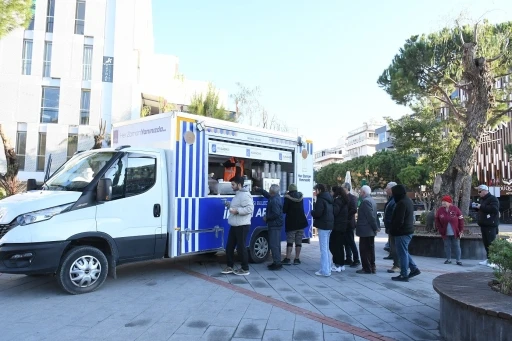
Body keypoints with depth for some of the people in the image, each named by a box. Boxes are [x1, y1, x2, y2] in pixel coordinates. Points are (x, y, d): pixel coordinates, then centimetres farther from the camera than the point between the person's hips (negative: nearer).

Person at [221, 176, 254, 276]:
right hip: (234, 226, 10)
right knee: (229, 247, 13)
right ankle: (230, 267, 24)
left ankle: (245, 269, 11)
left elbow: (250, 208, -25)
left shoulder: (245, 195, -16)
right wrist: (230, 205, 13)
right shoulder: (237, 195, 16)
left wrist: (237, 211, -25)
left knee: (241, 247, -1)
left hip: (242, 226, -10)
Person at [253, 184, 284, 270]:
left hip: (274, 225, -11)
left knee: (274, 244, -7)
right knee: (276, 244, 16)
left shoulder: (275, 201, -21)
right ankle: (277, 262, 25)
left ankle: (277, 263, -4)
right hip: (276, 224, 11)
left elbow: (276, 214, -25)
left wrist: (266, 217, -11)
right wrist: (258, 189, 30)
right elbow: (267, 195, 28)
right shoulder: (276, 197, 10)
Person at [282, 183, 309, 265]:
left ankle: (288, 258, -4)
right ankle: (297, 259, 9)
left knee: (290, 241, 0)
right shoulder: (300, 195, 6)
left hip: (291, 222, -4)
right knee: (299, 241, 7)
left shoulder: (288, 197, -11)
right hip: (301, 222, 4)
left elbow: (284, 210, -13)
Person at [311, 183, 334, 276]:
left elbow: (317, 213, -21)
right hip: (329, 225, 9)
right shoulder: (328, 199, 13)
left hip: (323, 225, -9)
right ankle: (327, 268, 23)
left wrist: (312, 212, -1)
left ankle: (324, 270, -3)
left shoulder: (320, 199, -14)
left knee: (323, 249, -5)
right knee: (326, 248, 17)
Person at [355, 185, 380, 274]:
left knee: (364, 250, -3)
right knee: (370, 249, 15)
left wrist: (375, 227, -15)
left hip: (365, 230, -10)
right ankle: (372, 267, 21)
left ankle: (367, 268, 0)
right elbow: (374, 215, 15)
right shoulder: (372, 200, 14)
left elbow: (370, 216, -21)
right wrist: (377, 226, 14)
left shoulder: (365, 201, -17)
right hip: (371, 230, 10)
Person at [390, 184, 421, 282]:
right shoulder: (408, 201, 11)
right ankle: (414, 269, 23)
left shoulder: (401, 203, -21)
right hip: (409, 230, 10)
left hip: (402, 232, -10)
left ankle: (404, 275, 6)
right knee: (404, 252, 21)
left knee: (402, 253, -2)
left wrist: (392, 231, -11)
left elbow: (399, 220, -24)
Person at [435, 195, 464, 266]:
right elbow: (437, 222, 4)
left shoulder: (455, 209, -8)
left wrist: (461, 230, -8)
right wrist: (440, 230, -3)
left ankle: (458, 260, 13)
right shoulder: (440, 210, -2)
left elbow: (461, 220, -5)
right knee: (447, 246, 9)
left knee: (457, 246, 5)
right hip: (445, 233, 2)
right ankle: (448, 259, 20)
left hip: (455, 233, -2)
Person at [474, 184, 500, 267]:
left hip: (491, 225, -9)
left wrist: (481, 207, -20)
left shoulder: (493, 199, -9)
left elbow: (494, 208, -25)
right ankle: (488, 258, 16)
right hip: (483, 224, 9)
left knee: (491, 243, -10)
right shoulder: (482, 199, 20)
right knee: (486, 242, 10)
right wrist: (477, 207, 10)